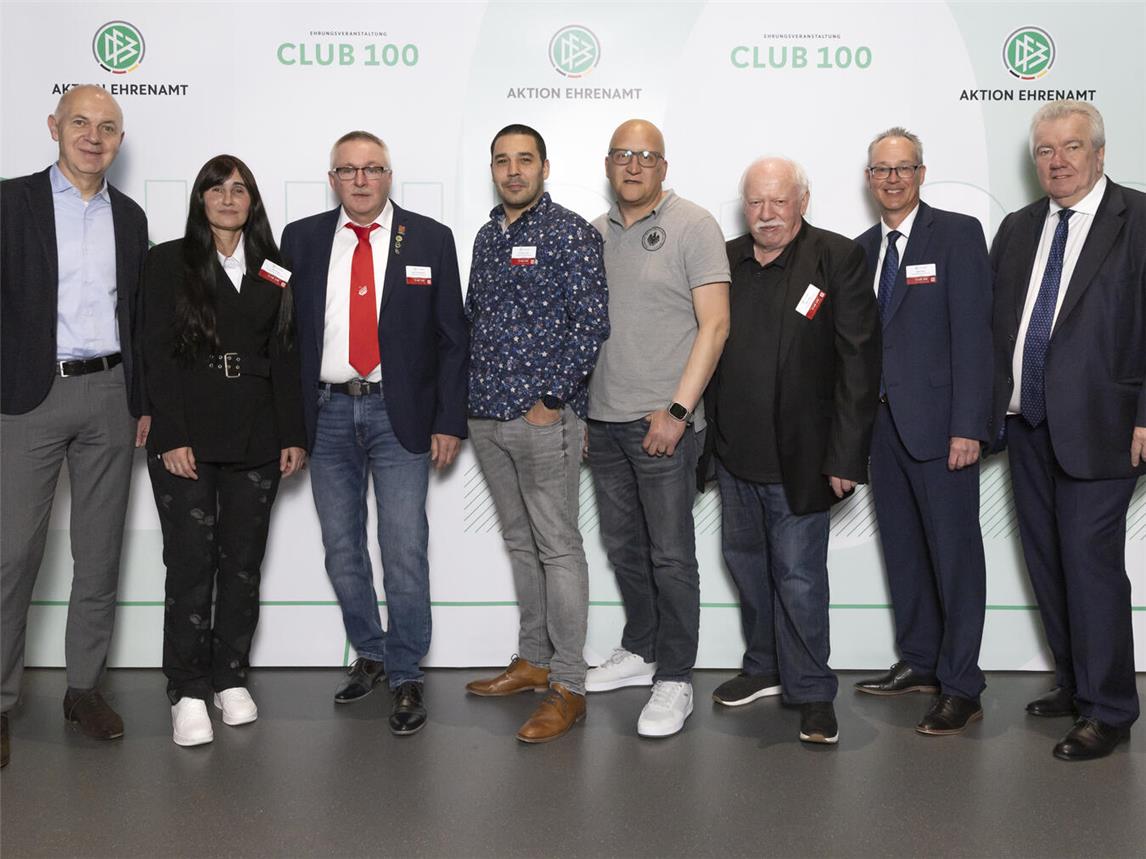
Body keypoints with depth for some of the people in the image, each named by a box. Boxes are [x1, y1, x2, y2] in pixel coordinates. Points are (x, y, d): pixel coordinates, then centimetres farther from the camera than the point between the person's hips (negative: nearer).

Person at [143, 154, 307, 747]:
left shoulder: (273, 270, 12)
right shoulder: (169, 261, 4)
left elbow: (284, 355, 10)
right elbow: (157, 353, -3)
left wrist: (293, 434, 3)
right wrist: (172, 437, -11)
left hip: (256, 437, 3)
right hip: (187, 437, -3)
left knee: (243, 560, 7)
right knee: (191, 562, -4)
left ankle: (231, 679, 19)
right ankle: (188, 692, 6)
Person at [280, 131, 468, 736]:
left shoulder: (429, 239, 2)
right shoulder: (301, 239, 6)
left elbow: (452, 337, 1)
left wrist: (448, 420, -4)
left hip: (399, 415, -2)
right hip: (327, 414, 3)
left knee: (405, 551, -2)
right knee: (341, 550, 11)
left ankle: (405, 676, 13)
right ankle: (369, 655, 31)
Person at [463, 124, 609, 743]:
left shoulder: (569, 232, -7)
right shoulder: (487, 236, 15)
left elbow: (592, 322, -13)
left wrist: (551, 400, -15)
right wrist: (469, 394, 12)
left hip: (543, 416, -7)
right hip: (486, 416, 8)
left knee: (558, 547, -3)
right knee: (519, 542, 15)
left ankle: (568, 686, 4)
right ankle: (533, 659, 28)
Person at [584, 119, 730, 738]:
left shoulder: (693, 226, -4)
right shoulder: (593, 234, 13)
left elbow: (714, 324, -10)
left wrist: (678, 410, -16)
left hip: (663, 421, -6)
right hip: (602, 420, 6)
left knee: (670, 556, -1)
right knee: (623, 545, 16)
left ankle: (674, 680, 11)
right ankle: (639, 651, 32)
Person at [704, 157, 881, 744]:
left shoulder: (838, 260, -8)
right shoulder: (724, 261, 6)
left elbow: (859, 362, -11)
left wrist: (845, 456, -15)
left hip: (798, 454, -5)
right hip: (733, 451, 6)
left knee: (799, 575, 0)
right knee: (746, 563, 17)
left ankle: (811, 691, 17)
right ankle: (763, 668, 36)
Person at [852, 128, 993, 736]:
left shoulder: (957, 233, -5)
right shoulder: (863, 247, 14)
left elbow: (973, 333, -11)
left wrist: (968, 427, -17)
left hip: (938, 423, -6)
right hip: (884, 421, 6)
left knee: (955, 553, -1)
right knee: (902, 550, 14)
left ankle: (960, 687, 8)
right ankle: (918, 663, 28)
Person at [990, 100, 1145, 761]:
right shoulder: (1017, 229, 13)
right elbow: (993, 323, 13)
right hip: (1027, 424, 6)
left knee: (1090, 559, -4)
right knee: (1046, 559, 13)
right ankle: (1075, 684, 29)